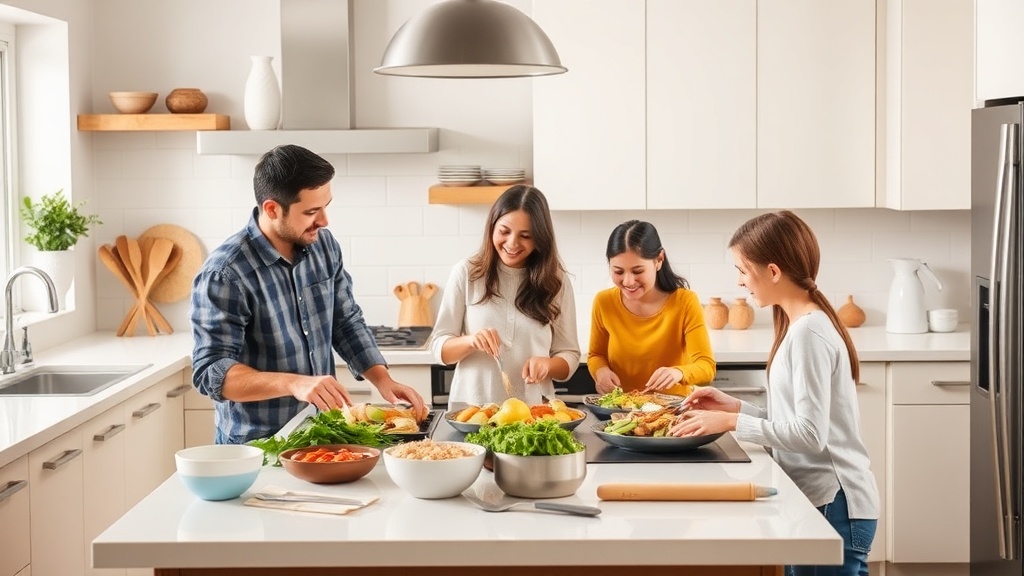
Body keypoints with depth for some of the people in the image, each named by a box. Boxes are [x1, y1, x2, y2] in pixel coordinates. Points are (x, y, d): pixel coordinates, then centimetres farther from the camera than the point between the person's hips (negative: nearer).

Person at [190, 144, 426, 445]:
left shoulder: (324, 245, 1)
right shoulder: (224, 274, -19)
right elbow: (211, 372, -23)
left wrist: (382, 379, -4)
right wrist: (294, 383, -36)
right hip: (255, 445, -5)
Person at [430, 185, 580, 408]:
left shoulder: (556, 281, 6)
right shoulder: (467, 273, 3)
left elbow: (569, 356, 9)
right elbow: (440, 347, 5)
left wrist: (547, 364, -12)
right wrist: (470, 341, -15)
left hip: (532, 410, 1)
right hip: (470, 407, -1)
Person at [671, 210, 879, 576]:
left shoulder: (808, 333, -17)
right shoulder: (801, 326, 12)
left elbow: (809, 433, -21)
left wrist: (732, 422, -16)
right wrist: (734, 407, 4)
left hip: (833, 505, -9)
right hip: (815, 500, 9)